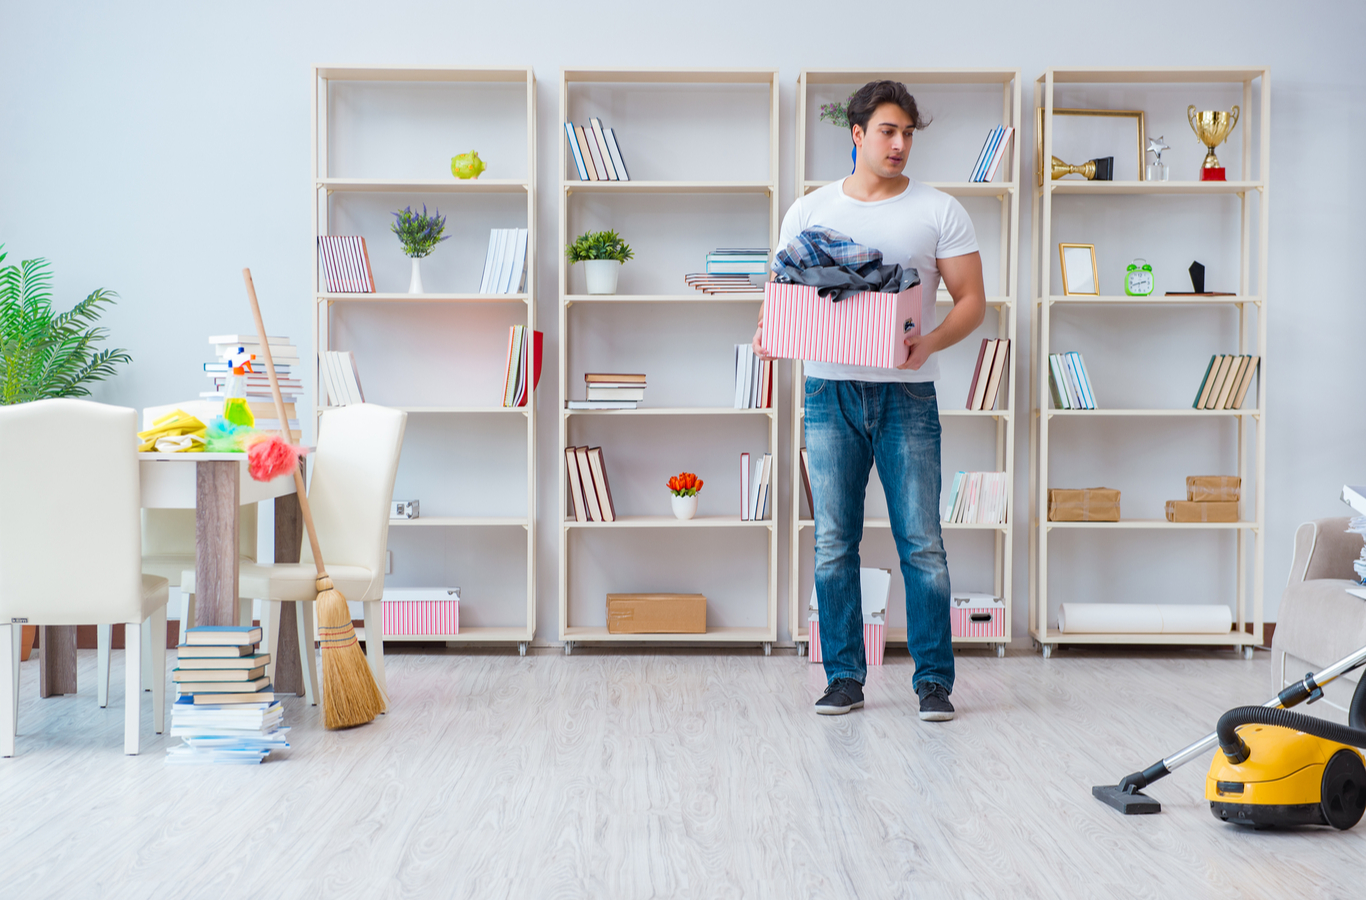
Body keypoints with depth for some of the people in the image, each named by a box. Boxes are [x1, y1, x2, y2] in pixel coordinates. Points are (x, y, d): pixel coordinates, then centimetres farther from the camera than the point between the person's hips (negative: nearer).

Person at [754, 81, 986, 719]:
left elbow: (972, 299, 1)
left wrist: (929, 342, -18)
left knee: (921, 543, -3)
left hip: (907, 393, -2)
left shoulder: (939, 211, 4)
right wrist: (770, 330, -10)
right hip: (830, 389, 2)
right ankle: (844, 677, 14)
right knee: (833, 544, 4)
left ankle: (933, 679, 6)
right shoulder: (809, 211, 10)